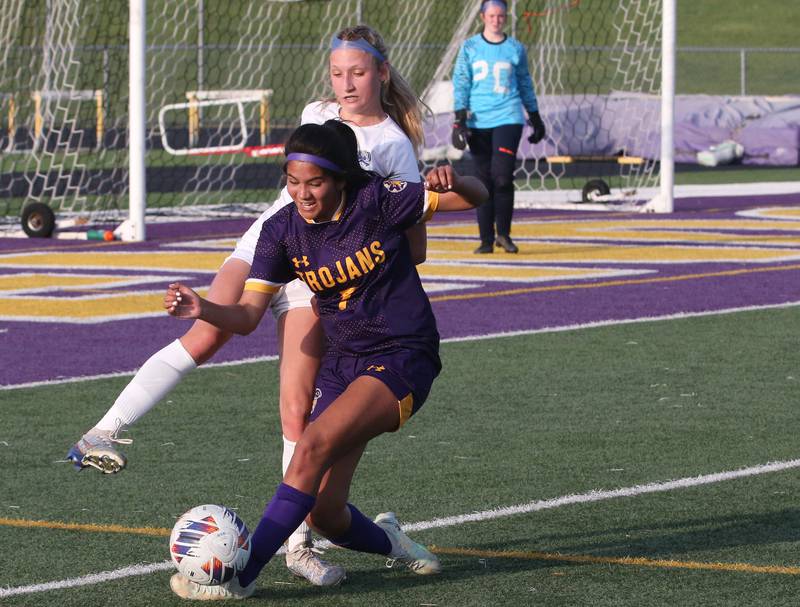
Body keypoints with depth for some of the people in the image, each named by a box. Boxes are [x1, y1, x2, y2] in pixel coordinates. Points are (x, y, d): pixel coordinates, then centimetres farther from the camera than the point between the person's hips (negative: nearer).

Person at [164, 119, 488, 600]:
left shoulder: (378, 201, -13)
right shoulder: (283, 231, -3)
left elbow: (476, 198, -11)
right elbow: (248, 315, -3)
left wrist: (453, 182, -35)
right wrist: (201, 309, -23)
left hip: (403, 359, -5)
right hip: (343, 362, 5)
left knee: (315, 444, -27)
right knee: (323, 512, -4)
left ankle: (239, 577, -23)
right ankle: (388, 542, 32)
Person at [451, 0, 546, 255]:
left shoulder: (516, 49, 7)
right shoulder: (469, 48, 5)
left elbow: (525, 85, 17)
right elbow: (460, 83, 2)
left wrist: (535, 119, 20)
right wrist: (460, 119, -7)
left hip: (508, 118, -1)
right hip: (478, 121, 1)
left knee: (503, 177, -13)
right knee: (485, 180, 2)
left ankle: (504, 234, 3)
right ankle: (486, 239, 8)